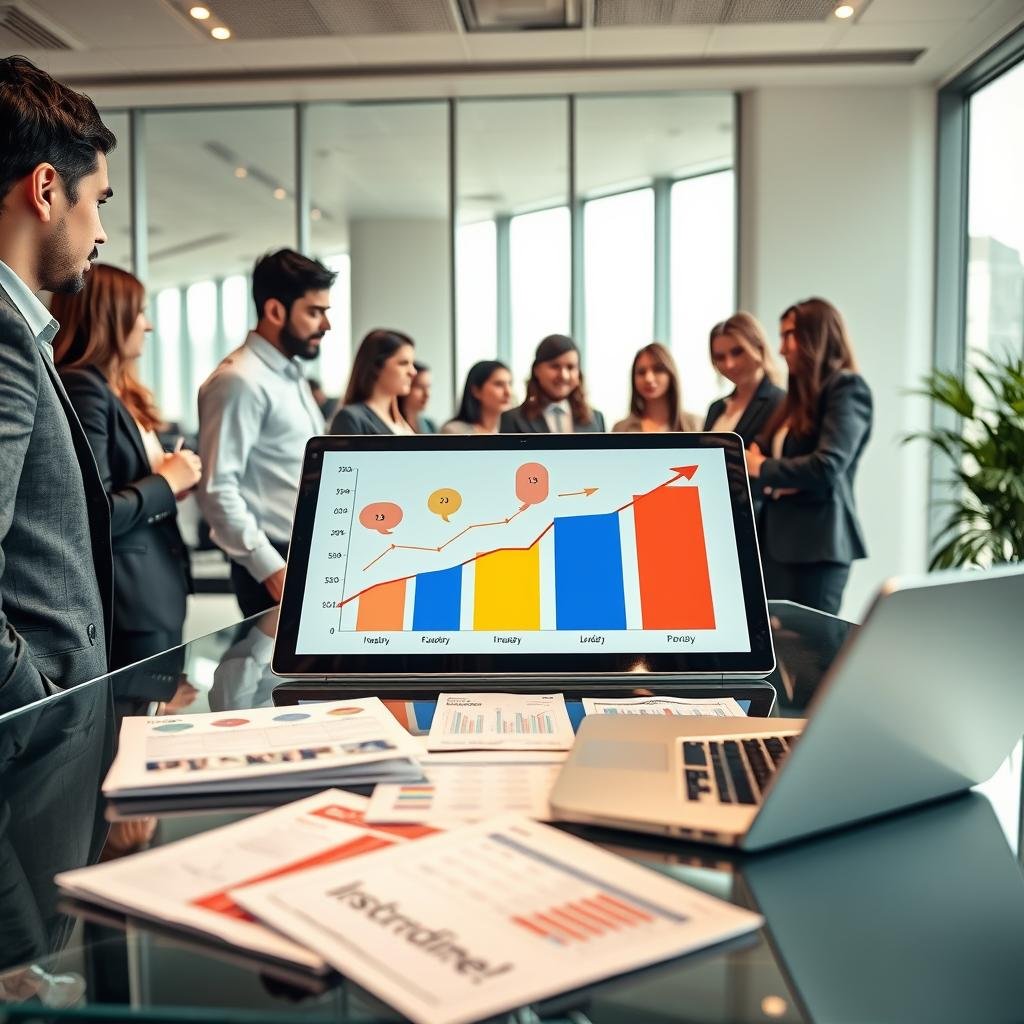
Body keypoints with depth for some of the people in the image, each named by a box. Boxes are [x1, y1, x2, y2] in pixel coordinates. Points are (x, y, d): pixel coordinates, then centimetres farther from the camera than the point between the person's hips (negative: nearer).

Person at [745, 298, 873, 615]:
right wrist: (749, 457, -4)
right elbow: (772, 455, 18)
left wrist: (762, 469, -6)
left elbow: (827, 466, -17)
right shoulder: (799, 394, 20)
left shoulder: (847, 387, -5)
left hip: (817, 543, -8)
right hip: (776, 539, 8)